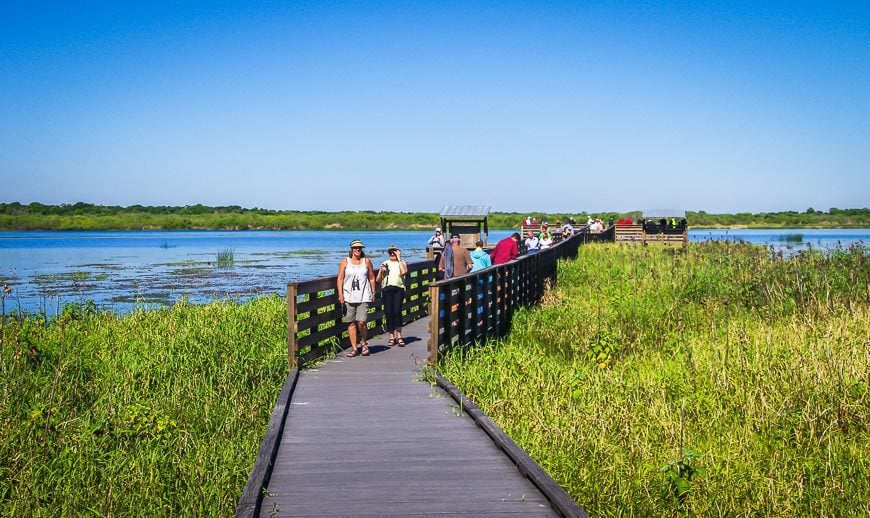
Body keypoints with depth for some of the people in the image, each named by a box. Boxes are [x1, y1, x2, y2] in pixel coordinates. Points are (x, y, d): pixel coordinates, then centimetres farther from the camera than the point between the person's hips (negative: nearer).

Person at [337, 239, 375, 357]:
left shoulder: (366, 261, 7)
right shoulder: (345, 261, 5)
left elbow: (372, 278, 14)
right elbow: (340, 279, 3)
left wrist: (373, 293, 12)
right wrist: (340, 294, -6)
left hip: (363, 297, -1)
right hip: (348, 296, 1)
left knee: (361, 322, -11)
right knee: (351, 323, 1)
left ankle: (363, 343, 14)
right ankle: (354, 348, 9)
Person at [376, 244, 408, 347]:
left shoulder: (402, 263, 14)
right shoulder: (384, 264, 18)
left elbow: (403, 272, -10)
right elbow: (378, 280, 14)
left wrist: (399, 258, -4)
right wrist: (381, 271, -5)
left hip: (398, 289, -2)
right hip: (386, 289, 2)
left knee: (397, 311, -16)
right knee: (388, 313, -3)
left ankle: (399, 336, -8)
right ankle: (391, 337, 6)